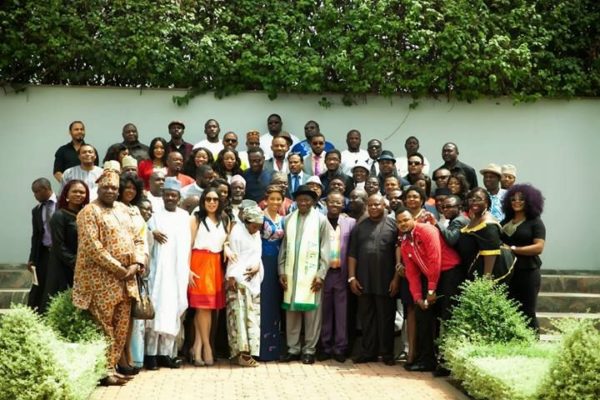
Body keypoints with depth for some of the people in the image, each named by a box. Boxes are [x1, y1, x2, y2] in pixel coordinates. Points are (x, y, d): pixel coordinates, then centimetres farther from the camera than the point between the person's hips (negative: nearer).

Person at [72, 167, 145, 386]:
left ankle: (112, 366, 18)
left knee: (121, 327, 9)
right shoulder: (89, 212, -7)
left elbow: (137, 239, 14)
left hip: (126, 279, 7)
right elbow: (92, 247, -17)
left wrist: (136, 264, -4)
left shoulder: (123, 209, 15)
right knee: (104, 328, -3)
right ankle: (104, 371, 4)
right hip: (102, 279, -7)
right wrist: (118, 269, -17)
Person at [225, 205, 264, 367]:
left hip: (253, 279, 8)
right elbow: (233, 256, -11)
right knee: (240, 314, -10)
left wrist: (257, 266, -4)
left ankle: (249, 351, 12)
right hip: (239, 280, -8)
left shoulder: (256, 233, 15)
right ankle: (241, 352, -11)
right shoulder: (237, 231, -7)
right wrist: (231, 277, -17)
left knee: (253, 315, 7)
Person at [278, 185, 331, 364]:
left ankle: (309, 350, 9)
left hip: (311, 274, -3)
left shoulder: (321, 220, 0)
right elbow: (284, 247, 11)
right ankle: (293, 348, 15)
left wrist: (321, 274, -9)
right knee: (291, 311, 6)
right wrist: (282, 271, 4)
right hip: (291, 274, 3)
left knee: (311, 313, 1)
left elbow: (325, 250, -2)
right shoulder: (288, 219, 9)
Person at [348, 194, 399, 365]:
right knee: (366, 317, 7)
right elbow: (352, 254, 9)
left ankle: (387, 353, 12)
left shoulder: (393, 226, 2)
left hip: (386, 281, -3)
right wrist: (352, 277, 0)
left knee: (386, 317, 4)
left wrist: (396, 278, -7)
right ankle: (368, 352, 15)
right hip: (364, 281, 3)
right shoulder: (359, 227, 11)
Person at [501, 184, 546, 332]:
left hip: (528, 273, -5)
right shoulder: (505, 221, 13)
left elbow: (539, 247, -14)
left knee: (527, 312, 2)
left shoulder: (535, 222, -3)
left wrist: (513, 249, -15)